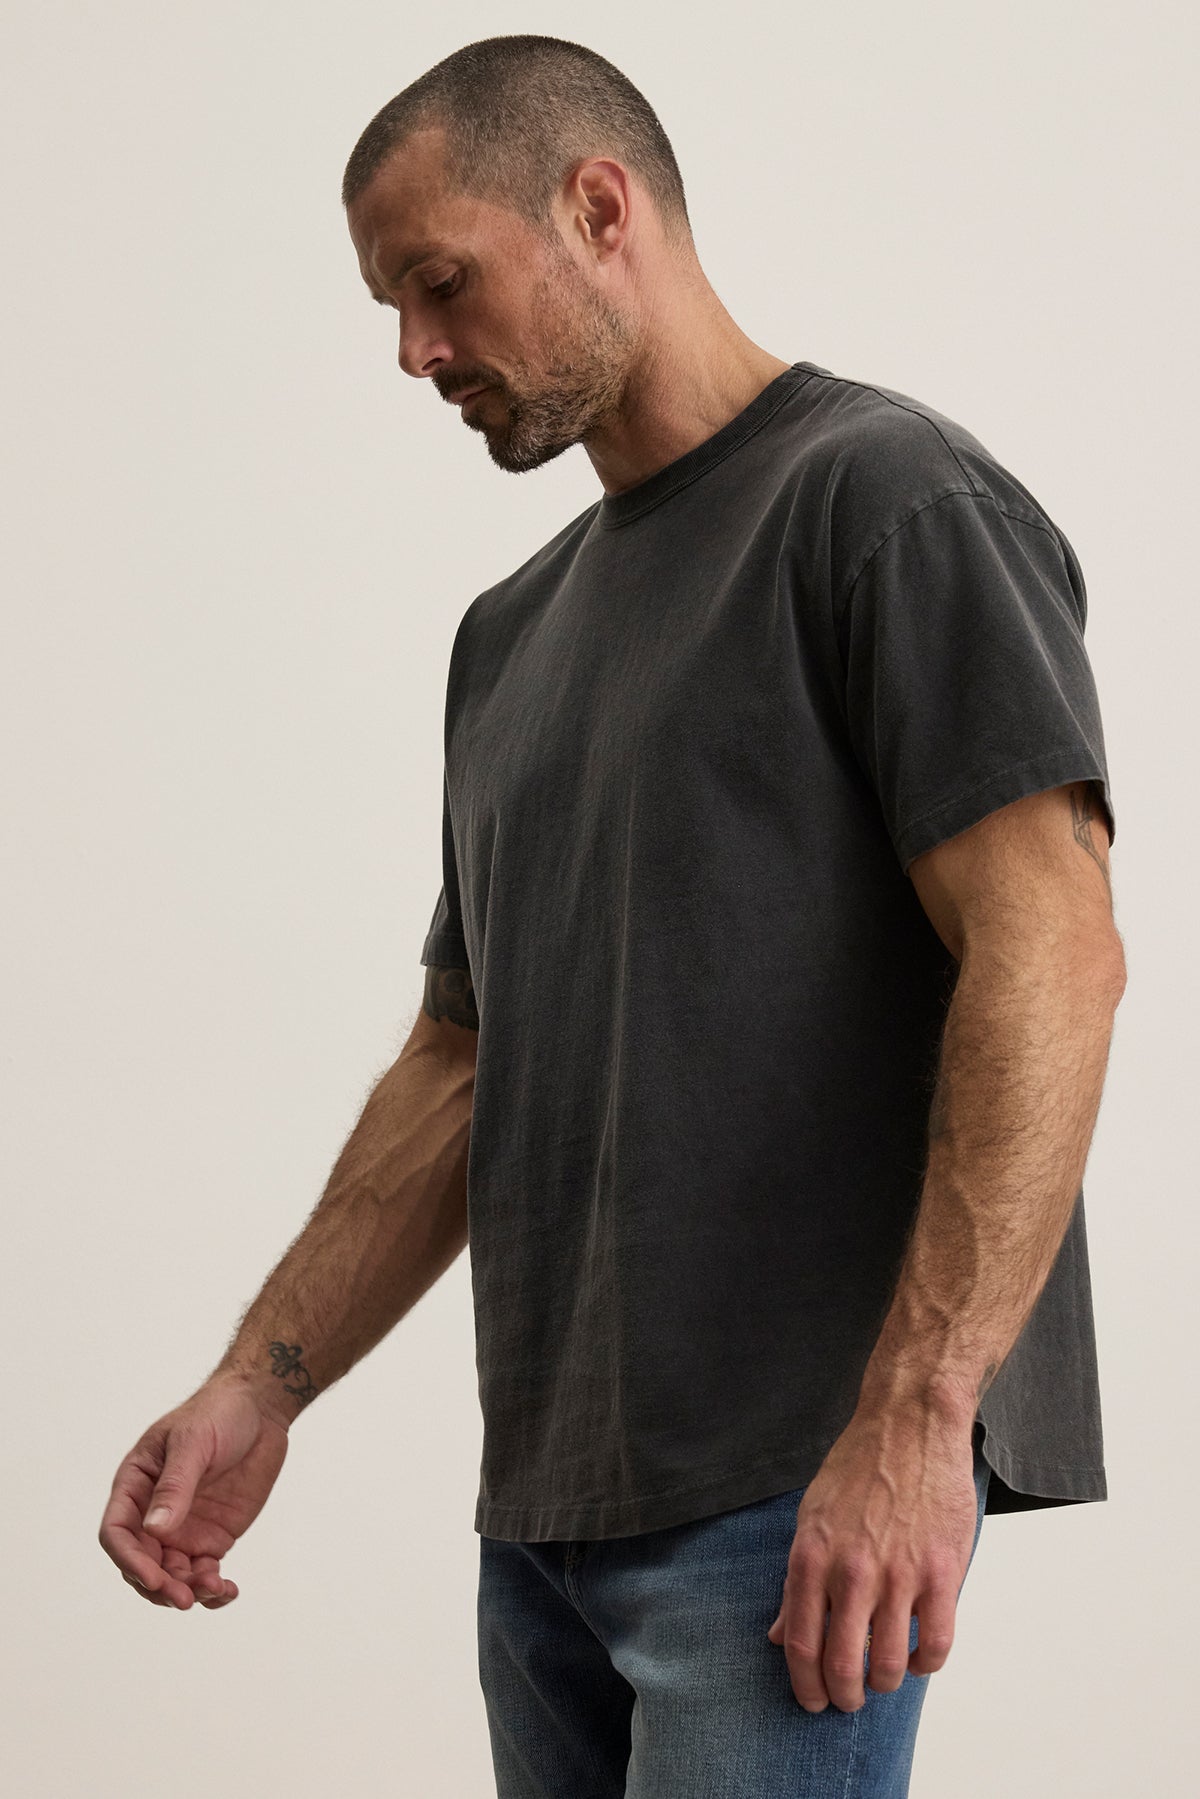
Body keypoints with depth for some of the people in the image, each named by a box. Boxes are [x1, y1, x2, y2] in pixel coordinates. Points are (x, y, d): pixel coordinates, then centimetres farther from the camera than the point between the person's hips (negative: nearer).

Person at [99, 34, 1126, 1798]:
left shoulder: (887, 499, -5)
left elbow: (1049, 953, -15)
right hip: (552, 1500, 8)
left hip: (800, 1497, -8)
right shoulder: (516, 631, 21)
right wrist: (261, 1384, 12)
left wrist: (916, 1413, -22)